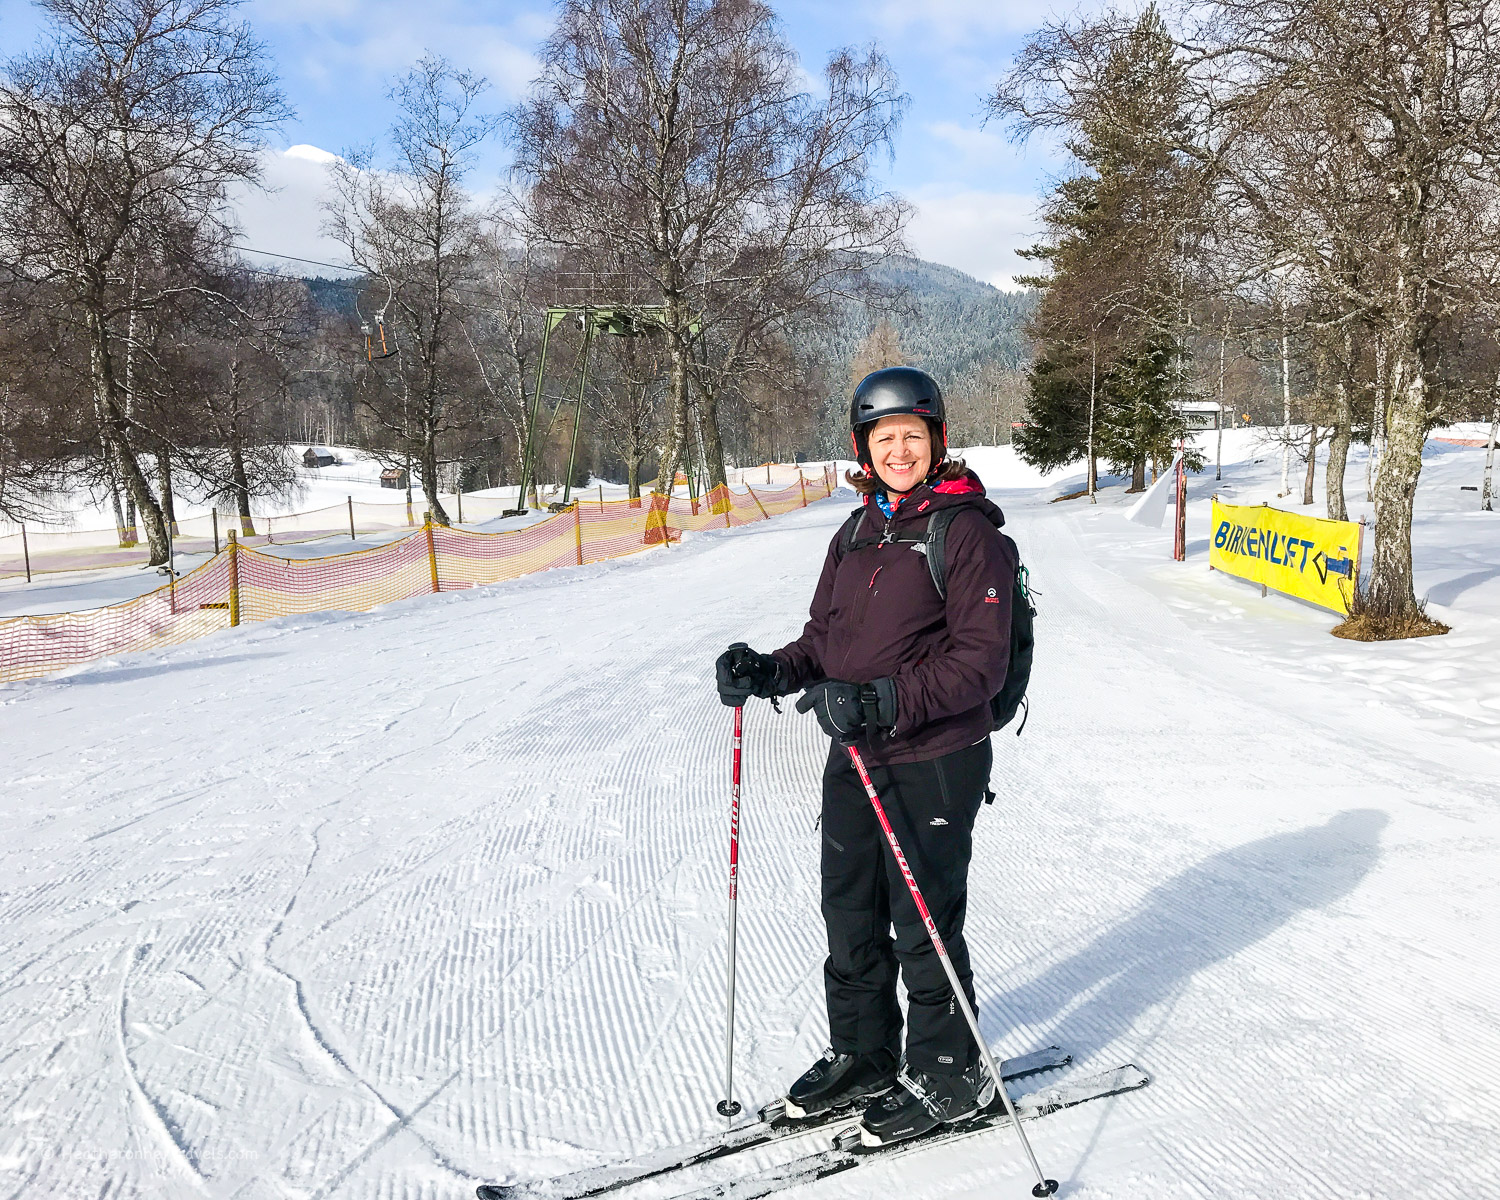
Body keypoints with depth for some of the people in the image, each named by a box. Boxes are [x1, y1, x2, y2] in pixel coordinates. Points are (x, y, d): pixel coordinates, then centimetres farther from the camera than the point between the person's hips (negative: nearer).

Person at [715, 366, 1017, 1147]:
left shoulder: (967, 530, -11)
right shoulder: (857, 534, 11)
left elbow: (980, 660, -18)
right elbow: (826, 638, 14)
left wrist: (883, 701, -28)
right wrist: (770, 672, -6)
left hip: (935, 762, -7)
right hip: (855, 759, 7)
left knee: (923, 925, 5)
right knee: (850, 916, 15)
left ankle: (948, 1076, 26)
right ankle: (861, 1057, 35)